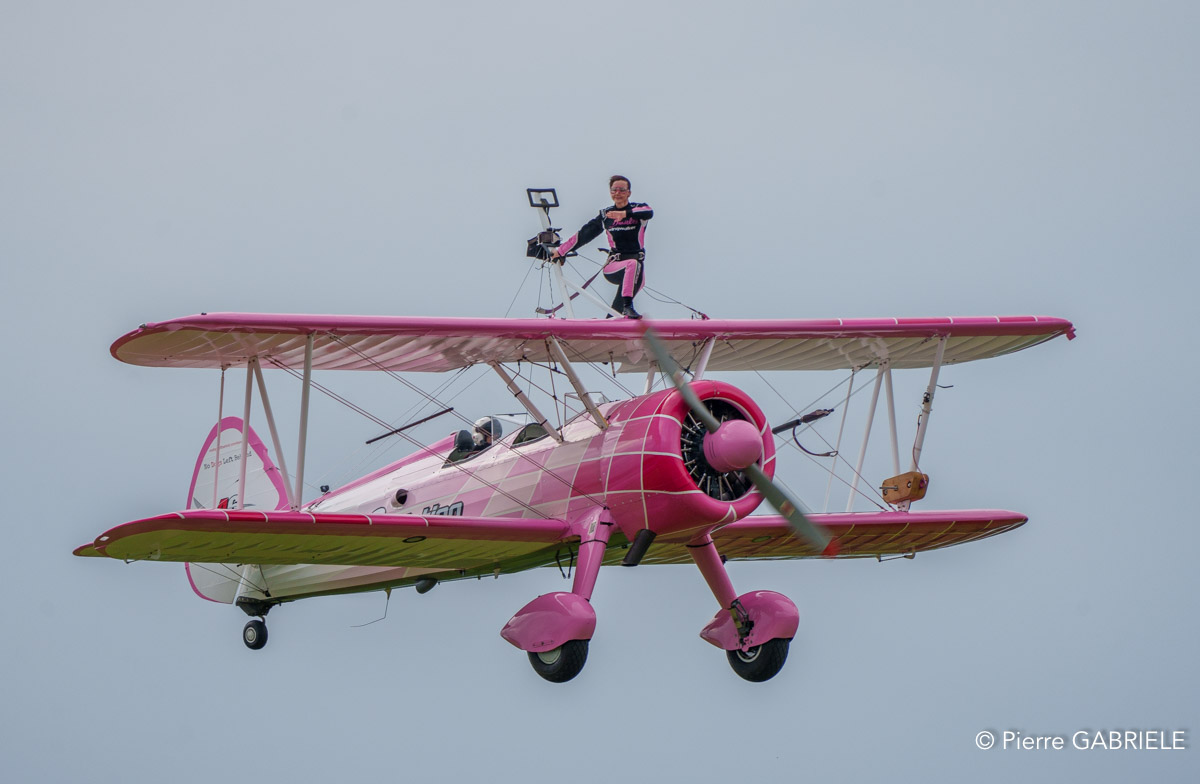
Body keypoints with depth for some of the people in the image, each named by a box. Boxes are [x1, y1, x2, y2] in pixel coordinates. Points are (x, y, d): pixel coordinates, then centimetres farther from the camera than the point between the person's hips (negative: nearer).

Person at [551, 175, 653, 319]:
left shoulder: (638, 209, 4)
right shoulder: (605, 216, 12)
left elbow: (649, 213, -21)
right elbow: (583, 234, 18)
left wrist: (624, 214, -37)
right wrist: (560, 251, 16)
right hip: (613, 266, -2)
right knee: (633, 264, -32)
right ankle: (627, 306, -45)